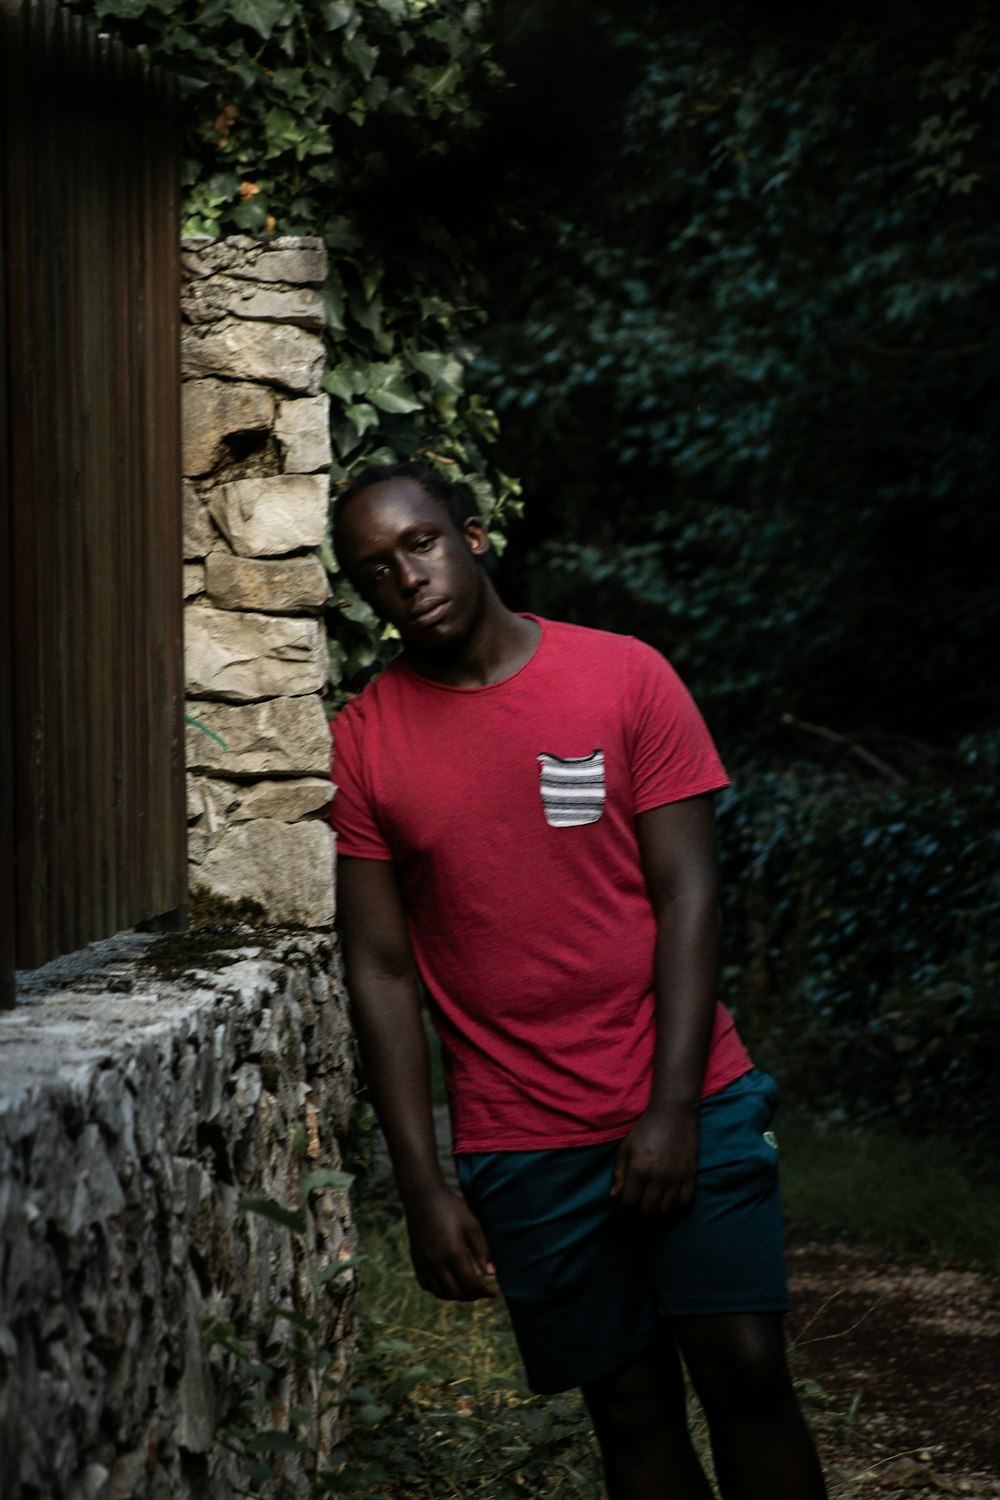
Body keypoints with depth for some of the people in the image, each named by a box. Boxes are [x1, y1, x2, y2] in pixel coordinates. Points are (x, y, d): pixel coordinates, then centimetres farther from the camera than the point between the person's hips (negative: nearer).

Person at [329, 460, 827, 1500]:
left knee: (744, 1371, -8)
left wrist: (673, 1109, -11)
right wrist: (423, 1188, -4)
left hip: (689, 1106, 0)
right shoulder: (363, 742, 0)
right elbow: (381, 972, 0)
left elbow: (687, 894, -3)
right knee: (631, 1406, 5)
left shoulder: (627, 677, -2)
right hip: (519, 1142, 1)